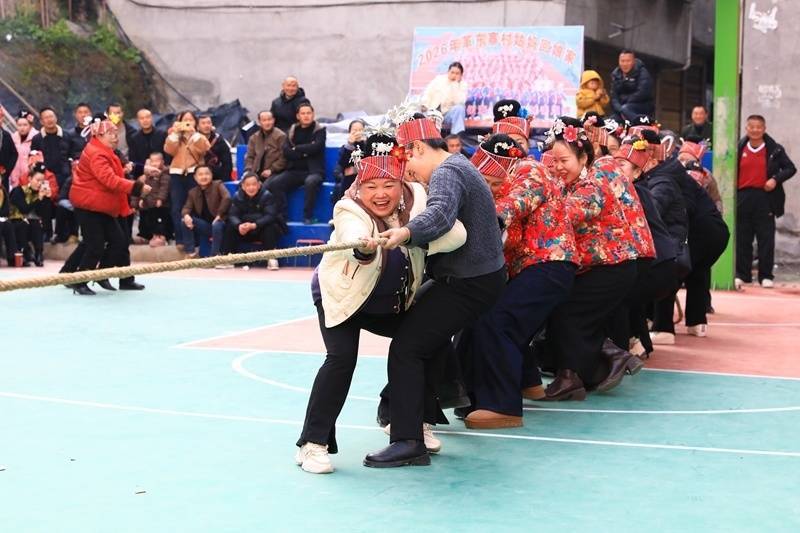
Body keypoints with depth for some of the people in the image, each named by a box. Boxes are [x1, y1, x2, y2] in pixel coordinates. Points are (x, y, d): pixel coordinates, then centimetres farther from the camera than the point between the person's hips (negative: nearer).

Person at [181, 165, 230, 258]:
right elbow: (187, 208, 0)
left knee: (217, 226, -38)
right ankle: (190, 252, -10)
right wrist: (186, 215, -25)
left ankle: (215, 255, -22)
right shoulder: (193, 192, 8)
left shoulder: (217, 185, -4)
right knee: (185, 221, -16)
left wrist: (219, 215, -26)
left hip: (218, 222, -4)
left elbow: (227, 198, -21)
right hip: (205, 224, 4)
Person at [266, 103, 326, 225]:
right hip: (294, 170, 3)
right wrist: (305, 152, -11)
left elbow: (316, 147, -11)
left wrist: (296, 149, -3)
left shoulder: (319, 130, 7)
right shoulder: (292, 131, 14)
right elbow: (286, 152, 0)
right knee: (273, 183, -23)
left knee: (310, 182, -39)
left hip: (313, 170, -3)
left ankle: (308, 216, -25)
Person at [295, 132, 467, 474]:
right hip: (342, 295, -5)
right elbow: (356, 241, -51)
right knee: (342, 358, -22)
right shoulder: (349, 212, -29)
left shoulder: (415, 203, -18)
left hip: (391, 303, 5)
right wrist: (365, 249, -75)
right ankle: (313, 443, -15)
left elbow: (456, 235, -27)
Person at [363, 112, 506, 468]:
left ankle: (408, 441, -20)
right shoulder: (456, 166, 19)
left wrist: (407, 232, -56)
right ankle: (424, 412, 40)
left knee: (406, 347, -16)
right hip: (481, 275, 11)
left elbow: (441, 214, -38)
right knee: (428, 339, 27)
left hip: (468, 284, -11)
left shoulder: (447, 173, -17)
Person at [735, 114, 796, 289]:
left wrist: (776, 179, -10)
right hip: (743, 197, 2)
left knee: (766, 238, 1)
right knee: (742, 239, 6)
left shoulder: (775, 150, 1)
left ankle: (766, 276, 7)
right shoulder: (739, 149, 5)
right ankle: (741, 274, 14)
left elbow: (790, 168, 6)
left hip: (765, 197, -2)